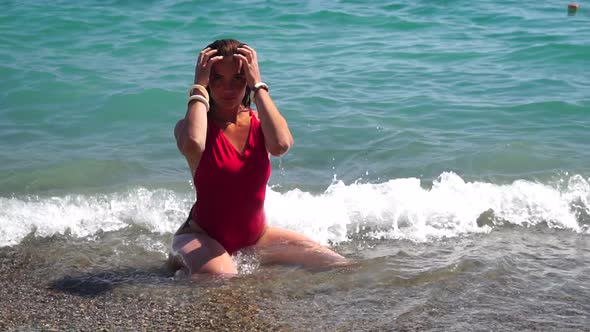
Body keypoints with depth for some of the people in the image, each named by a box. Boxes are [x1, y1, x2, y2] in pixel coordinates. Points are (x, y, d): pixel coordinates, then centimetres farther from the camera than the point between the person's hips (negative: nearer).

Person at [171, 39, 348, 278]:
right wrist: (199, 88, -20)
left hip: (257, 235, 6)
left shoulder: (259, 123, 1)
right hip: (204, 237, -6)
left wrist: (258, 84, -17)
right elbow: (193, 144, -36)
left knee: (340, 268, 1)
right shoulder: (191, 125, -8)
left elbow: (281, 144, -25)